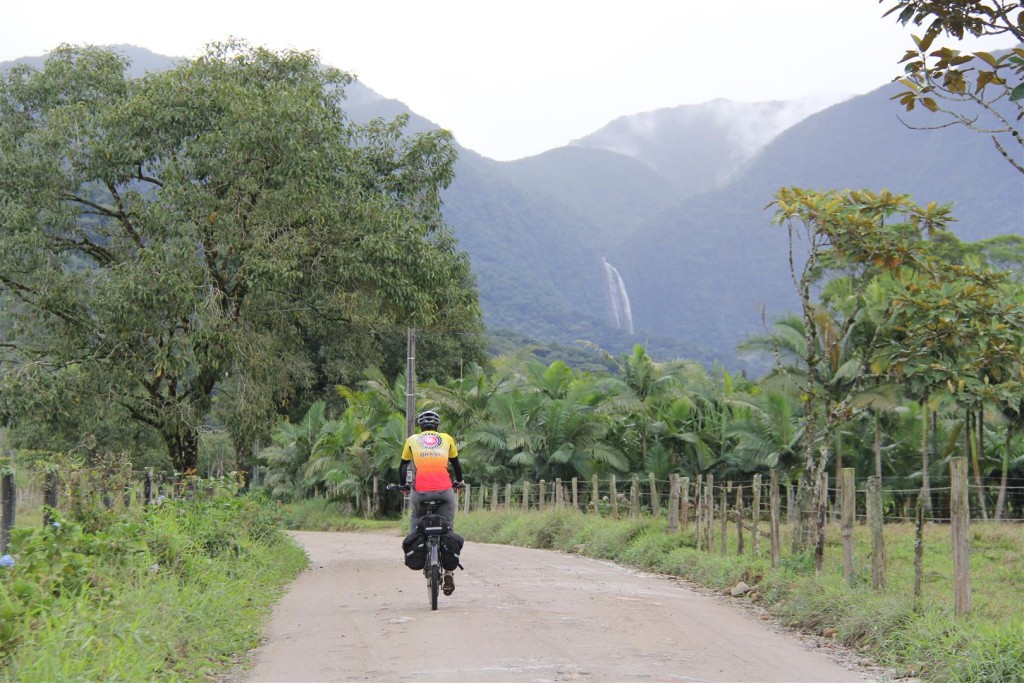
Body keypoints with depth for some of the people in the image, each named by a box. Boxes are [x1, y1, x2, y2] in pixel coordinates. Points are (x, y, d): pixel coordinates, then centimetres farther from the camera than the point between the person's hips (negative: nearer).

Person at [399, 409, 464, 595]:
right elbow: (456, 464, 29)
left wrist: (402, 485, 44)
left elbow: (403, 466, 27)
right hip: (444, 490, 0)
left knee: (416, 515, 31)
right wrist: (459, 482, 47)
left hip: (420, 490, 0)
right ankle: (449, 571, 0)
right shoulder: (446, 439, 18)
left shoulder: (412, 440, 17)